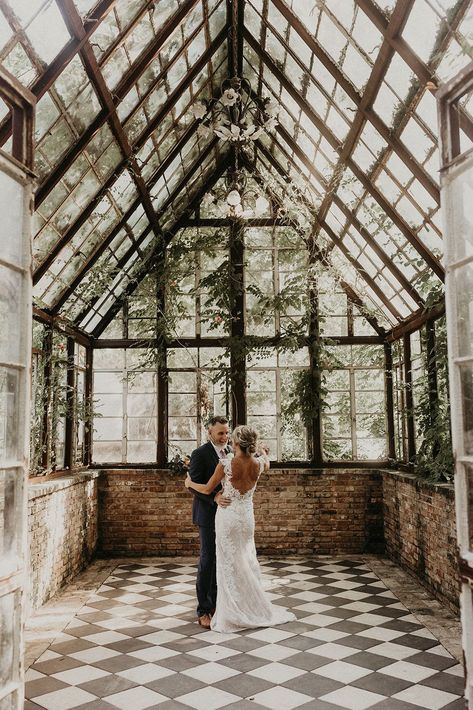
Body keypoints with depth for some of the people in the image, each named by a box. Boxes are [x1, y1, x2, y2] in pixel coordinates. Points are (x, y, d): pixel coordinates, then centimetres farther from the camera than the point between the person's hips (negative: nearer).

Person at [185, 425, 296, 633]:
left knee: (229, 564, 7)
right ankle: (255, 608, 26)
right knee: (247, 563, 18)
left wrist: (190, 483, 11)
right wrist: (265, 455, 44)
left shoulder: (226, 464, -18)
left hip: (228, 517, -4)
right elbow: (267, 464, 21)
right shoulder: (258, 464, -6)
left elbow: (207, 489, -8)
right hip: (247, 517, 4)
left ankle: (233, 614, 13)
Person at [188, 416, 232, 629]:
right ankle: (203, 610, 7)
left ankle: (215, 603, 26)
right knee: (208, 560, -2)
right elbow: (194, 485, -15)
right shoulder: (200, 454, -11)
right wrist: (214, 497, -28)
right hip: (209, 515, -6)